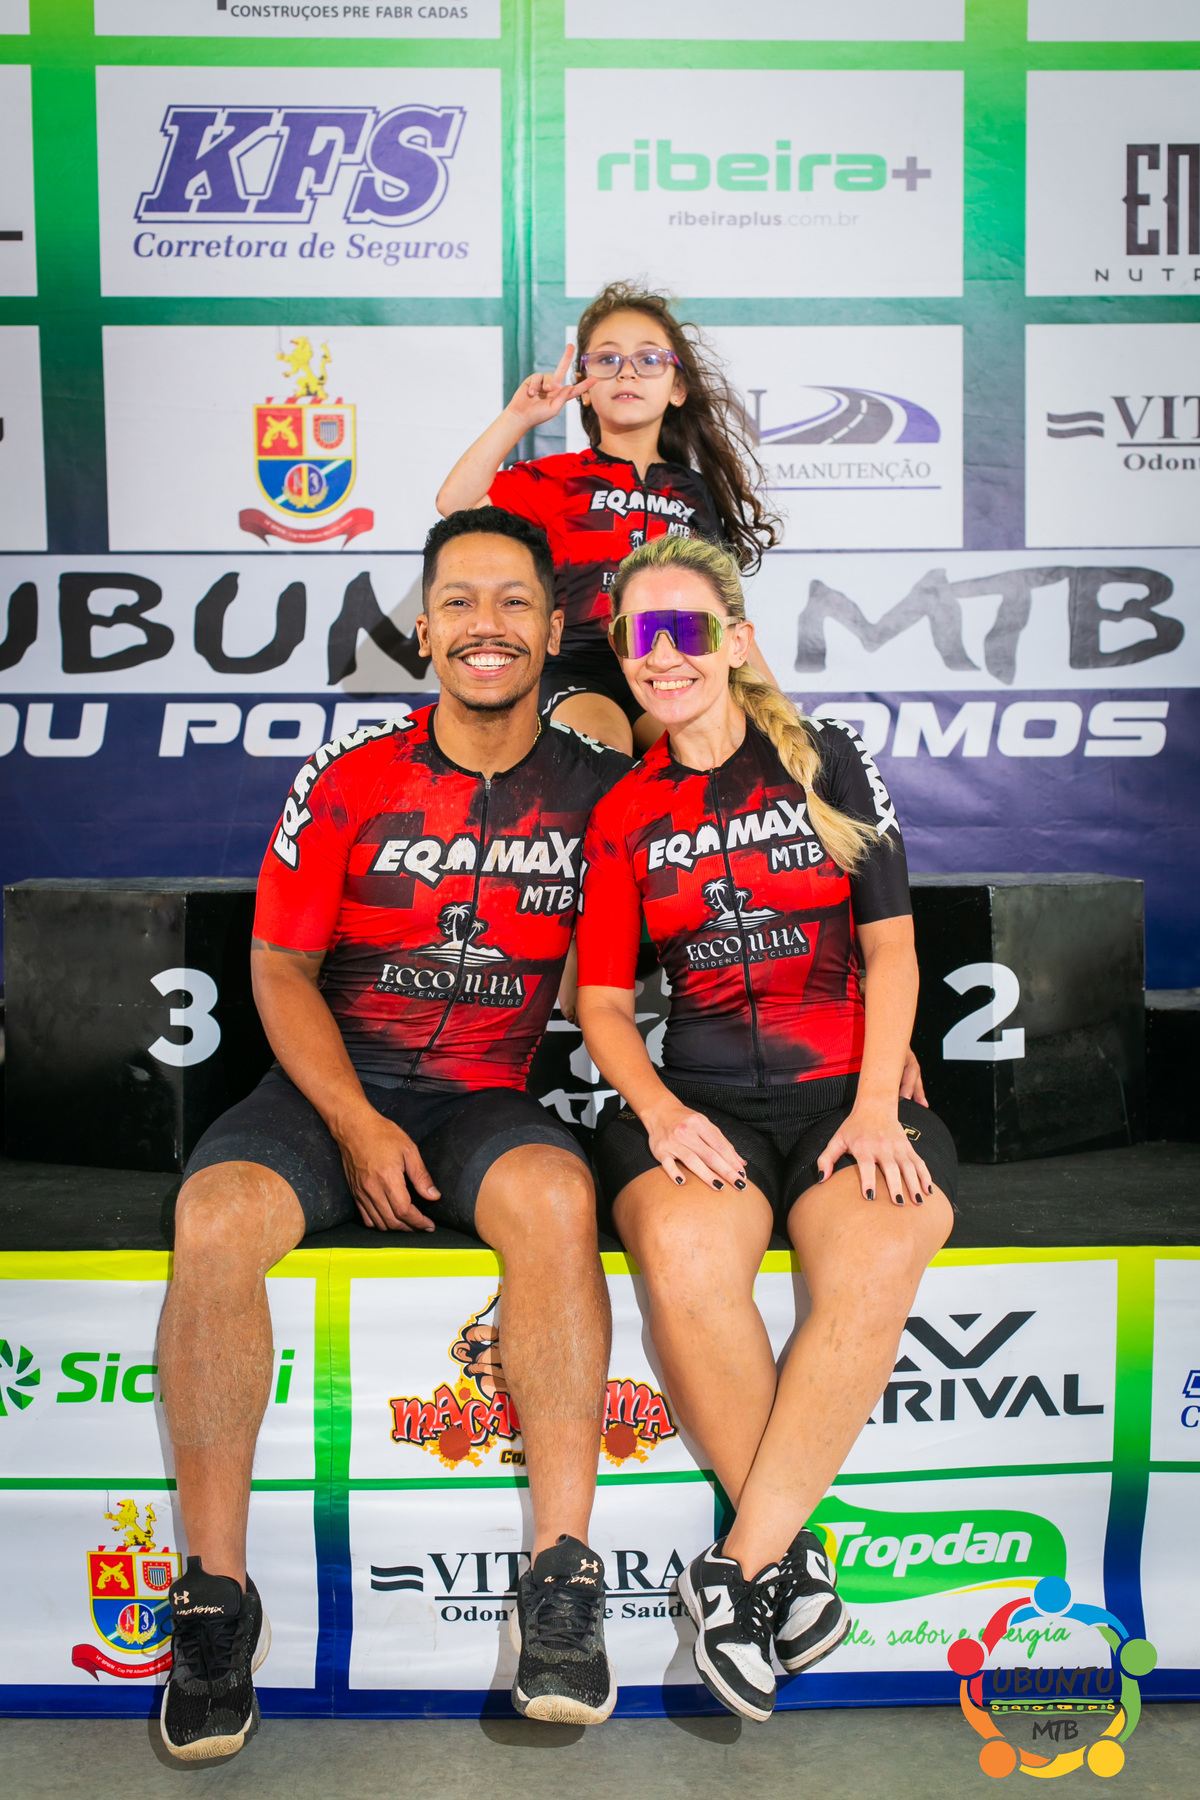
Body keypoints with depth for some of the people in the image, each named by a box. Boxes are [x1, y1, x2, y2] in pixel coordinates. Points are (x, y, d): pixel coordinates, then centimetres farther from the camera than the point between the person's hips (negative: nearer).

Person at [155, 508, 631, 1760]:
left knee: (556, 1197, -34)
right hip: (332, 1084, 1)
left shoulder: (597, 790, 6)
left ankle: (562, 1578, -23)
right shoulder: (350, 780, 3)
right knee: (216, 1217, -29)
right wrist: (356, 1126, -9)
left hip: (489, 1096, 0)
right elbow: (280, 965, 5)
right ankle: (216, 1595, -14)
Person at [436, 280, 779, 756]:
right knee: (600, 741, -35)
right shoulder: (559, 478, 11)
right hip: (578, 671, -2)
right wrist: (519, 417, -6)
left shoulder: (696, 492, 20)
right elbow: (456, 502, -6)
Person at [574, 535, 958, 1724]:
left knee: (875, 1263, -33)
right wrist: (659, 1109, -11)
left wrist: (876, 1110, -7)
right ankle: (790, 1552, -12)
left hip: (846, 1088, 0)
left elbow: (890, 947, 7)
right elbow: (603, 1001, 9)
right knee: (684, 1253, -33)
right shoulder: (624, 815, 11)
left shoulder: (828, 764, 8)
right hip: (700, 1098, 1)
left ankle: (738, 1568, -18)